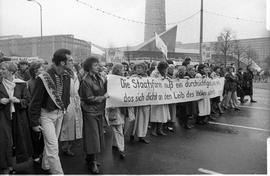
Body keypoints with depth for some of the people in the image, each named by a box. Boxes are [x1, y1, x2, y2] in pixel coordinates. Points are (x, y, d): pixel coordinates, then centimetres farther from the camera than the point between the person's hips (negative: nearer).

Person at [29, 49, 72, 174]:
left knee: (51, 143, 20)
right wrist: (34, 122, -9)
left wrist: (64, 109, 5)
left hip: (60, 114, 6)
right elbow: (35, 102, -12)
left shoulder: (66, 77, -2)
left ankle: (46, 165, 40)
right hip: (47, 114, -6)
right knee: (53, 146, -5)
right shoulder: (43, 78, -19)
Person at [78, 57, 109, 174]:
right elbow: (89, 99, -17)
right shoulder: (85, 80, -15)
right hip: (90, 111, -8)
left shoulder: (98, 77, 7)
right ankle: (92, 163, 15)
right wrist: (103, 97, -15)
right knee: (92, 137, 1)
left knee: (97, 135, 15)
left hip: (99, 110, 8)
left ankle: (90, 158, 32)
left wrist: (106, 82, -1)